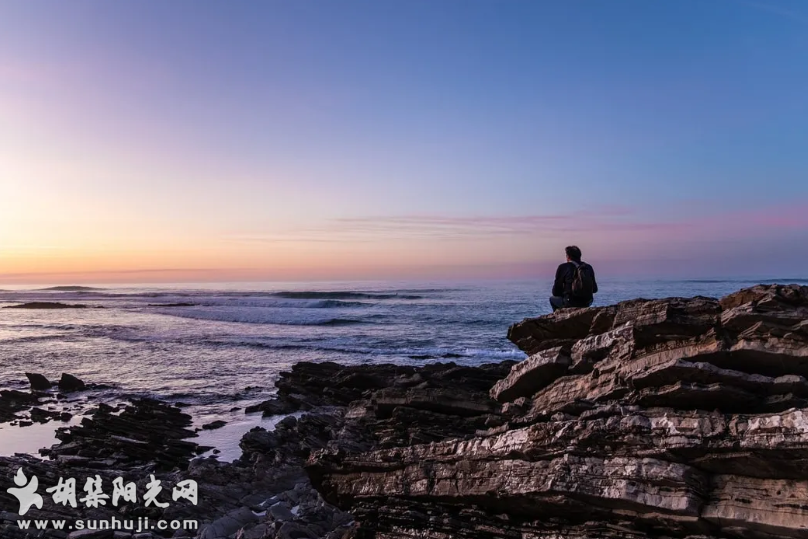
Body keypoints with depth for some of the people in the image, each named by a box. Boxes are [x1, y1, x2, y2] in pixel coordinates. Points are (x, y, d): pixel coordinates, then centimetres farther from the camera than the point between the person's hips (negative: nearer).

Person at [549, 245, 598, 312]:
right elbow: (594, 289, 12)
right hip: (586, 304, 4)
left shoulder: (563, 267, -5)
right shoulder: (588, 268, 6)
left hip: (570, 304, -4)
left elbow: (555, 292, -2)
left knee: (552, 299, 25)